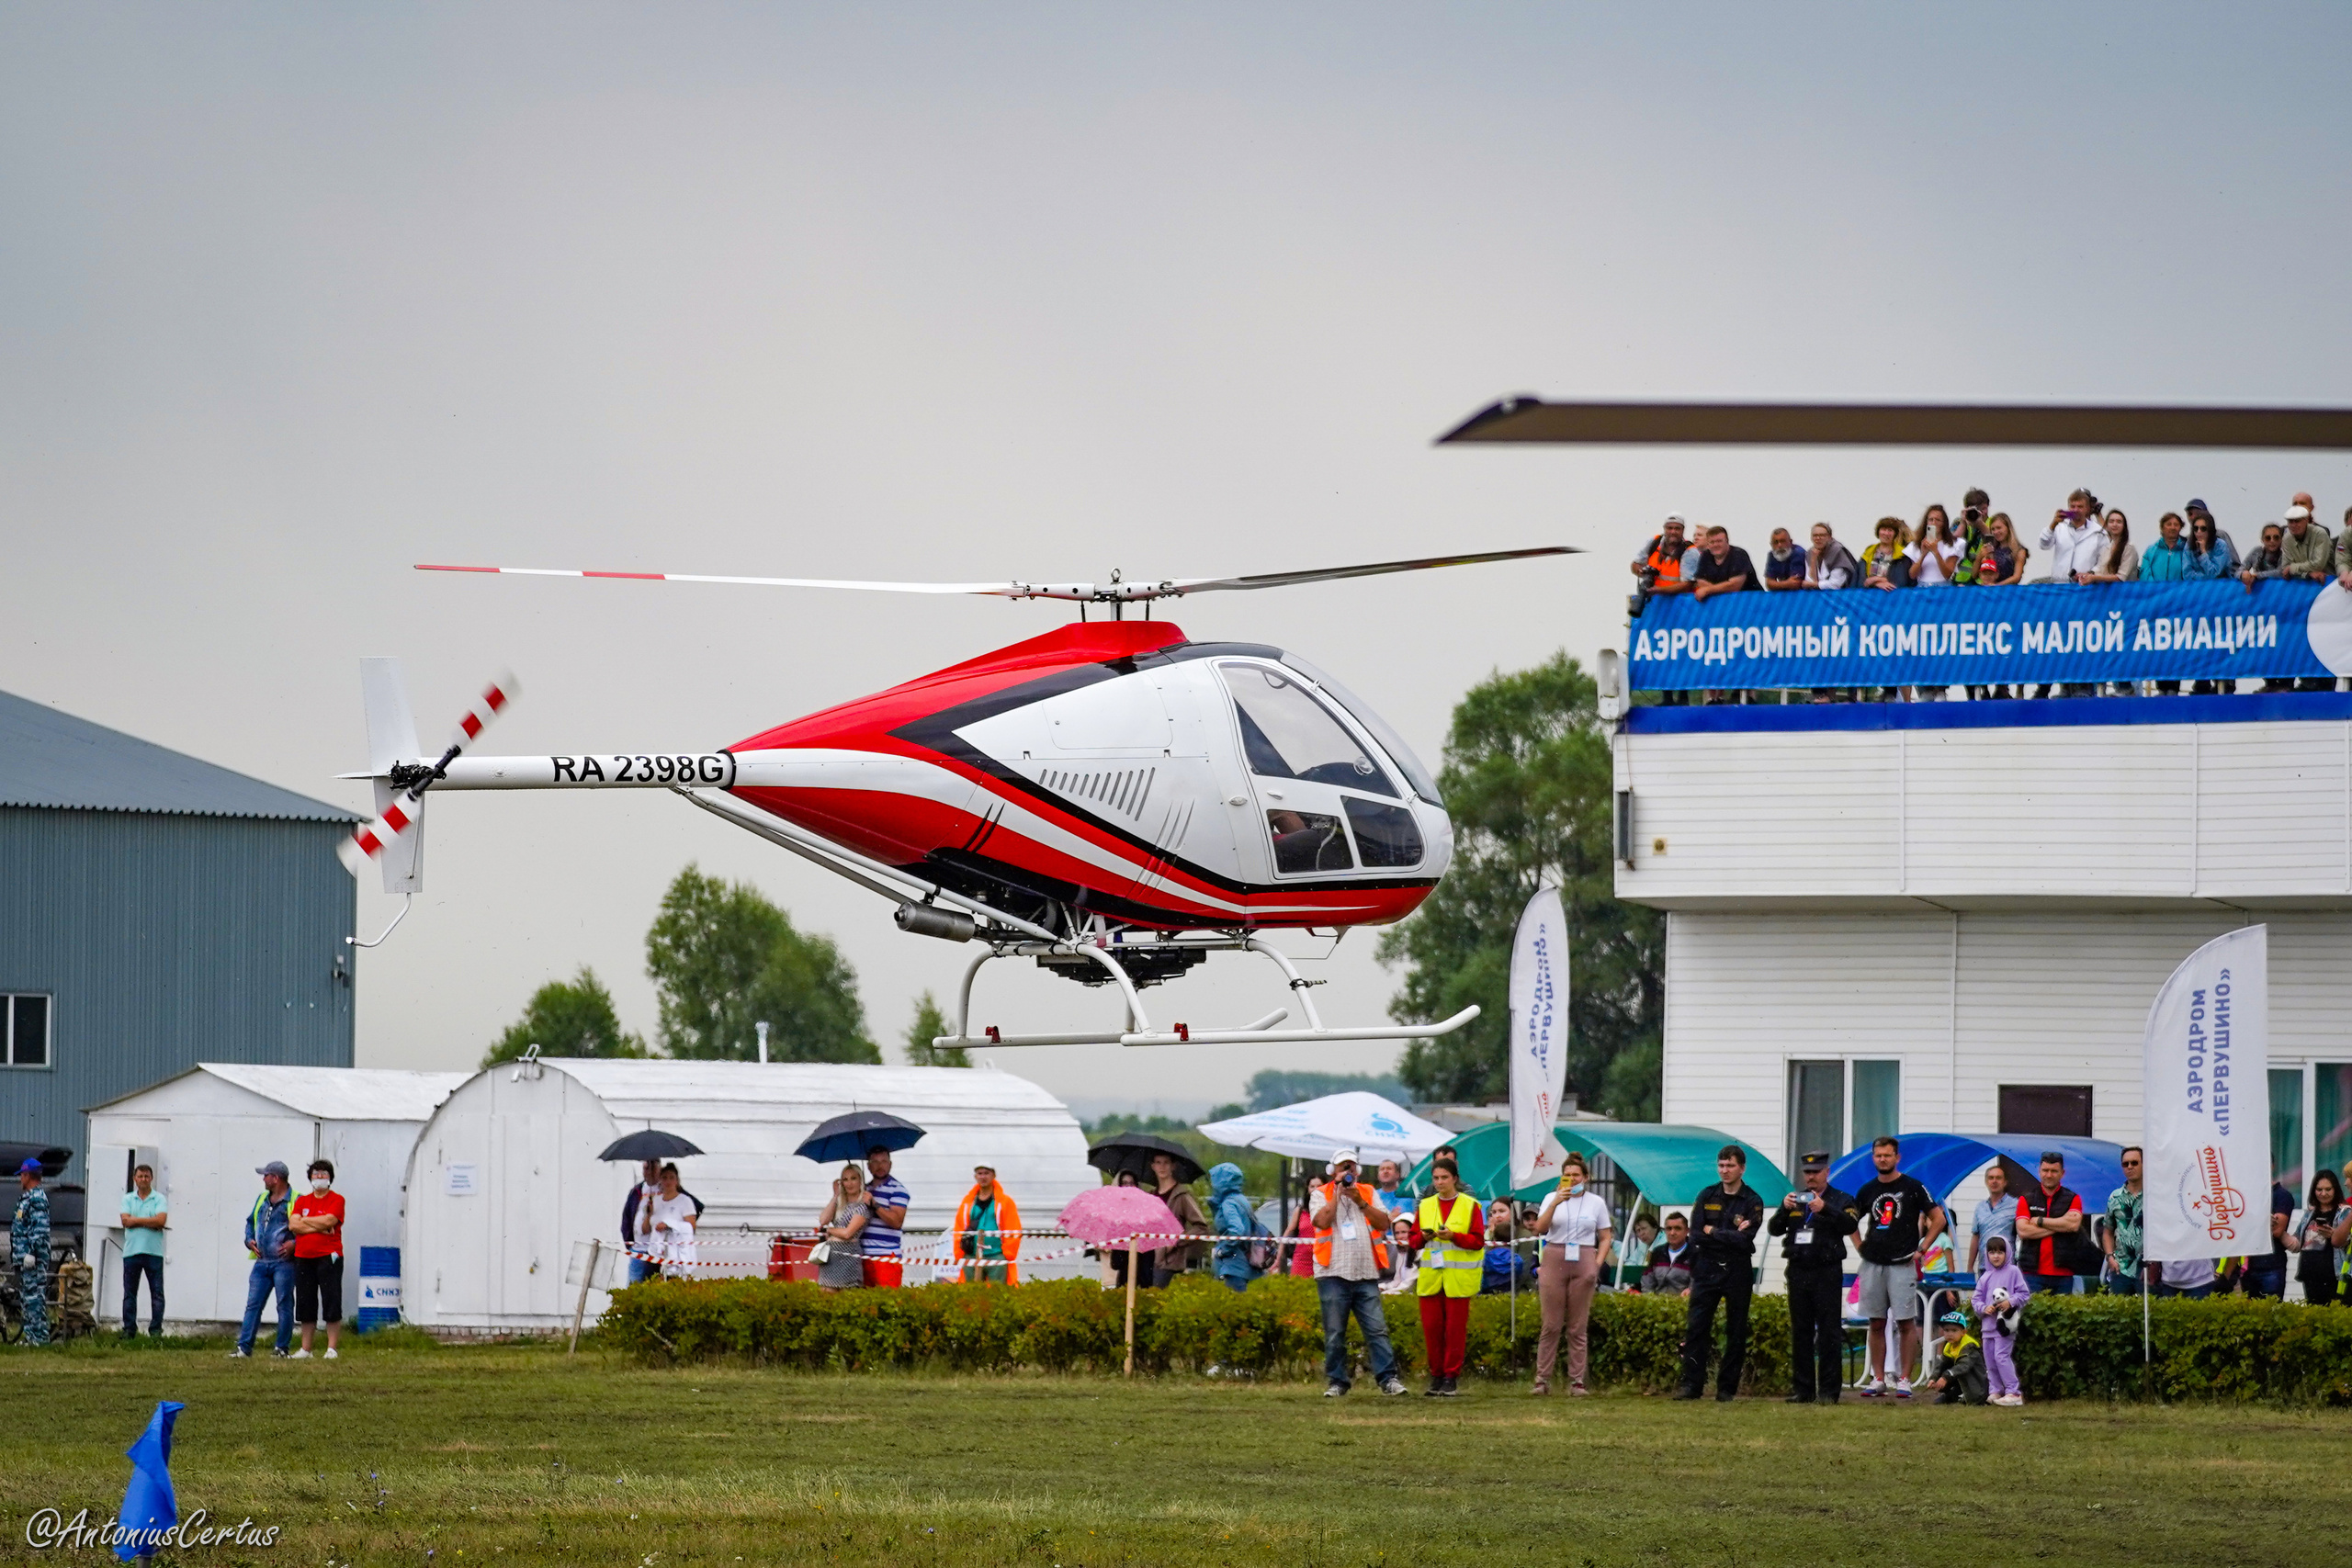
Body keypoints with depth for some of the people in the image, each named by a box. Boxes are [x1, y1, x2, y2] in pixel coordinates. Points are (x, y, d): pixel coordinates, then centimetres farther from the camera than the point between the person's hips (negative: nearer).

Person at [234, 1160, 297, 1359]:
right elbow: (250, 1221, 28)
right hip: (262, 1262, 6)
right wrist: (249, 1240, 11)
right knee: (253, 1304, 2)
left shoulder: (295, 1201, -6)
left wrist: (294, 1244, -18)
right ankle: (244, 1346, 2)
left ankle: (282, 1348, 6)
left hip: (284, 1262, -6)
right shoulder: (262, 1200, 16)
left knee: (284, 1306, 0)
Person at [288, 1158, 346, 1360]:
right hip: (303, 1258, 5)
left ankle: (331, 1349, -3)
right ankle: (305, 1349, 13)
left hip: (328, 1257, -5)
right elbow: (293, 1224, 0)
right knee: (305, 1305, 7)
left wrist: (305, 1220, -2)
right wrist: (319, 1227, -10)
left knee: (331, 1304, -6)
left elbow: (328, 1221, -14)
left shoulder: (336, 1200, 2)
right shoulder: (302, 1201, 14)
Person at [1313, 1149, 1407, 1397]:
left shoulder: (1369, 1193, 15)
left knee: (1377, 1329, -5)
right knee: (1334, 1334, 1)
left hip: (1366, 1274, 2)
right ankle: (1336, 1381, 7)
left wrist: (1360, 1201, -6)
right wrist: (1338, 1193, -5)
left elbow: (1384, 1223, 3)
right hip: (1334, 1275, -2)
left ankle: (1388, 1379, -6)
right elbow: (1322, 1220, -12)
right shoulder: (1320, 1195, 7)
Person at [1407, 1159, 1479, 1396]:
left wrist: (1453, 1236, -17)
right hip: (1430, 1276, 3)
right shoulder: (1425, 1206, 13)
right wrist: (1424, 1236, -8)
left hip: (1458, 1276, -3)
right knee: (1431, 1327, 0)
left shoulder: (1470, 1206, 3)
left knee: (1455, 1329, -3)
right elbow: (1414, 1240, 14)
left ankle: (1451, 1377, 2)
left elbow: (1478, 1241, -3)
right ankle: (1436, 1376, 9)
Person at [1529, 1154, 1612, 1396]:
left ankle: (1577, 1381, 3)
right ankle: (1542, 1379, 1)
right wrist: (1555, 1203, -17)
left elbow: (1605, 1239, 11)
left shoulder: (1596, 1203, 9)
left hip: (1583, 1264, 0)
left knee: (1579, 1327, 1)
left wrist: (1597, 1263, -3)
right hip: (1554, 1262, 0)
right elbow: (1540, 1228, -6)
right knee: (1551, 1324, -2)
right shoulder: (1552, 1198, 8)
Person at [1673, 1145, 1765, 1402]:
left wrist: (1713, 1232, -8)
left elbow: (1745, 1240, -13)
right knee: (1696, 1328, -4)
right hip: (1707, 1269, 2)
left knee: (1736, 1332, 2)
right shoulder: (1707, 1197, 8)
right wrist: (1730, 1237, -11)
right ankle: (1692, 1383, -2)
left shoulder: (1752, 1202, -1)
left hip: (1737, 1272, -2)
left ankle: (1727, 1388, 8)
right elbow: (1695, 1236, -2)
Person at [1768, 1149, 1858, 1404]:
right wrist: (1784, 1209, -11)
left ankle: (1828, 1391, -4)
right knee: (1800, 1333, 6)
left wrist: (1825, 1209, -25)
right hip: (1798, 1271, 4)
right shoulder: (1796, 1199, 16)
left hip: (1827, 1271, -4)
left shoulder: (1841, 1200, 5)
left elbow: (1850, 1225, -13)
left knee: (1829, 1333, -6)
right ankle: (1802, 1390, 10)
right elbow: (1774, 1229, 8)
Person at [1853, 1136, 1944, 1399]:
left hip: (1902, 1264, -4)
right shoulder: (1868, 1190, 12)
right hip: (1872, 1264, 4)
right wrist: (1860, 1245, 11)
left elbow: (1938, 1219, 0)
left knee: (1906, 1323, -5)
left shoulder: (1912, 1187, 0)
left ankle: (1904, 1379, -3)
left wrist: (1920, 1249, -5)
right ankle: (1878, 1379, 10)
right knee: (1877, 1323, 6)